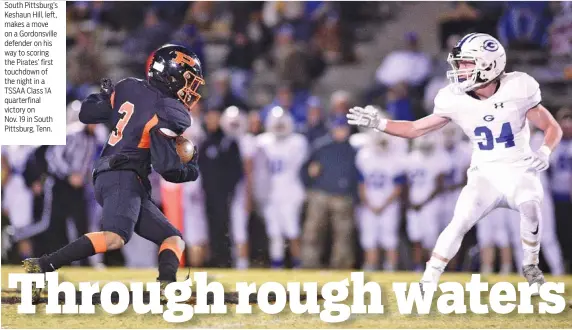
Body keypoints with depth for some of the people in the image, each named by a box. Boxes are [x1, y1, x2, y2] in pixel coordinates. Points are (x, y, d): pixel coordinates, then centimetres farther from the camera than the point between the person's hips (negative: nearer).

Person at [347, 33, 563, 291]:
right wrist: (379, 124, -9)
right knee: (460, 222, -20)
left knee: (530, 206, -31)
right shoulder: (456, 100, -6)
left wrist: (545, 152, -24)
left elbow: (553, 129, -4)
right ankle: (427, 283, -15)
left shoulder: (517, 90, -13)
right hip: (485, 175, 2)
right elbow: (416, 129, 4)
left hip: (520, 172, -2)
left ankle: (530, 266, -5)